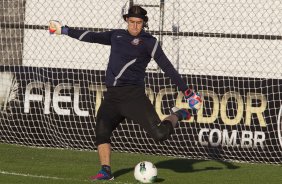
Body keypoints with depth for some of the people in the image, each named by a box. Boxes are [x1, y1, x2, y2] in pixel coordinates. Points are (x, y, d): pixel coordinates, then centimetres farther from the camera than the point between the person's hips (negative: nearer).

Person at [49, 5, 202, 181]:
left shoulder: (149, 41, 1)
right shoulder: (117, 35, 16)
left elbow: (167, 67, -1)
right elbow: (93, 37, 27)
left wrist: (187, 91, -5)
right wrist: (64, 30, 31)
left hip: (133, 94, -5)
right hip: (112, 96, 5)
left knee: (160, 133, -13)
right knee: (101, 132, -6)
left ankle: (177, 115, 17)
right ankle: (106, 171, 6)